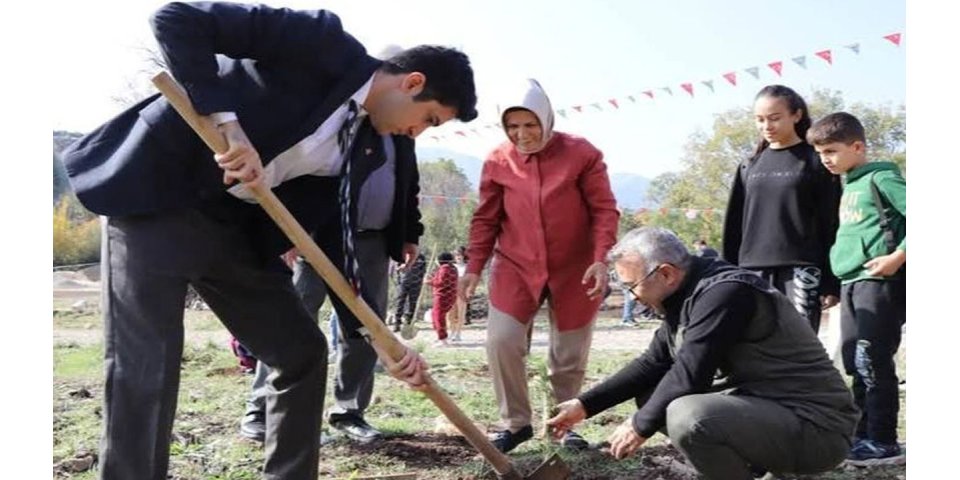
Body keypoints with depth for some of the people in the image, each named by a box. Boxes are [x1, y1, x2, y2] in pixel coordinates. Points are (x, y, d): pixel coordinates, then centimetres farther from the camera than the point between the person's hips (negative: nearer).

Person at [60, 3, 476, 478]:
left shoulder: (357, 142, 7)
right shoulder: (321, 42, -14)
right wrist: (227, 122, -28)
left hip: (232, 222, 8)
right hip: (156, 191, -7)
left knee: (302, 352, 6)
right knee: (146, 365, -11)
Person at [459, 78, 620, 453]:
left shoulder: (582, 153, -8)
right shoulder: (497, 161, -2)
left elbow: (604, 210, -6)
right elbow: (486, 219, 5)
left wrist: (600, 259, -17)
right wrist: (474, 267, 1)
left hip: (573, 270, -1)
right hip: (515, 268, 1)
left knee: (570, 354, 8)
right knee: (501, 341, -10)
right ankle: (515, 423, 9)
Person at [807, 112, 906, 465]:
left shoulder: (881, 178, -8)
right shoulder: (848, 184, 17)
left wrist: (897, 257, -19)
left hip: (878, 282, -9)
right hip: (851, 283, 9)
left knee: (873, 361, -6)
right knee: (855, 362, 11)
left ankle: (883, 442, 2)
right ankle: (862, 434, 20)